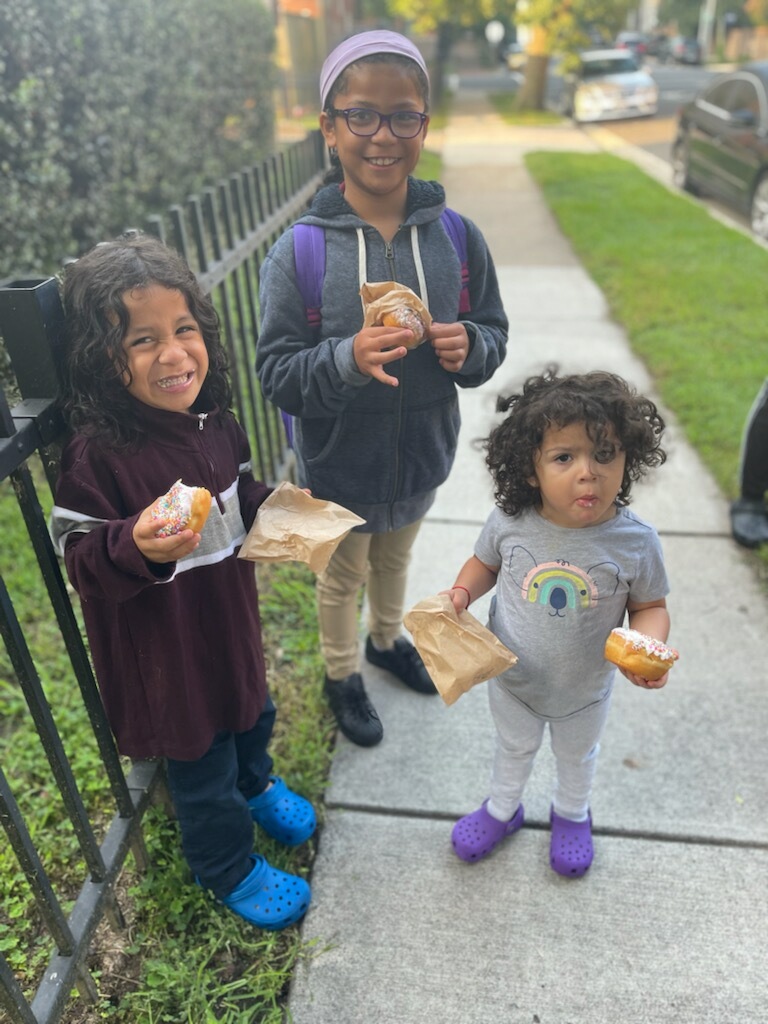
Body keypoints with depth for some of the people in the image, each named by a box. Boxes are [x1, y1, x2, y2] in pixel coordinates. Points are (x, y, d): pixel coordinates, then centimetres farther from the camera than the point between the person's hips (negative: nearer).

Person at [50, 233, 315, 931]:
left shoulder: (216, 424, -7)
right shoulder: (98, 455, -27)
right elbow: (83, 565, -22)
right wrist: (139, 545, -41)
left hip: (230, 621, 7)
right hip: (164, 650, -6)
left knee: (252, 715, 30)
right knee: (202, 760, 15)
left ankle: (255, 785, 64)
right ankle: (228, 867, 45)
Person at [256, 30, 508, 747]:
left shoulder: (457, 238, -10)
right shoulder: (299, 251, -19)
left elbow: (494, 335, 0)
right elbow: (276, 373, -17)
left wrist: (468, 347, -23)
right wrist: (345, 358, -35)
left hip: (422, 458, 3)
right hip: (339, 467, -3)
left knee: (394, 559, 29)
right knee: (342, 576, 21)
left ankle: (386, 639, 60)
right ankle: (341, 675, 49)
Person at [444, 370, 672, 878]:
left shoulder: (635, 542, -28)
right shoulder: (510, 523, -25)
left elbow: (650, 606, -12)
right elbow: (484, 564, -4)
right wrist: (459, 596, -22)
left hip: (584, 689, 0)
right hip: (511, 678, 0)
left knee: (577, 755, 31)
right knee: (513, 748, 29)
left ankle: (572, 814, 64)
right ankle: (502, 809, 60)